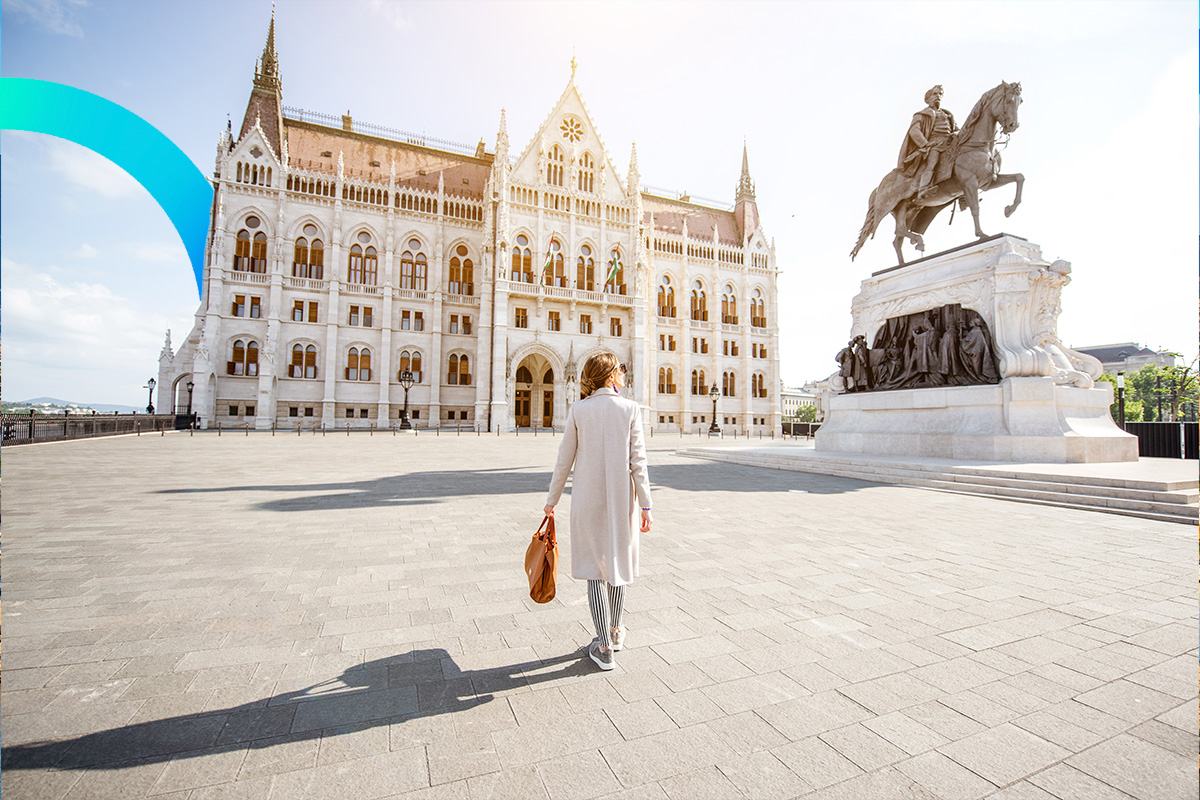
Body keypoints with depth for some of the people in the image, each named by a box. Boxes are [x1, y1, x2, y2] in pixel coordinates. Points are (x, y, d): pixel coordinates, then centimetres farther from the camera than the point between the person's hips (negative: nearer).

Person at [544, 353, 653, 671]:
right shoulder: (630, 409, -6)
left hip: (587, 499, 0)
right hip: (621, 498, 0)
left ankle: (604, 646, 12)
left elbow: (564, 460, -1)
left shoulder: (578, 410, -3)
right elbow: (638, 461, -8)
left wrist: (552, 500, 9)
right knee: (618, 561, 17)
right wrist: (645, 505, -3)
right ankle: (615, 632, 34)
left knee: (595, 567, 9)